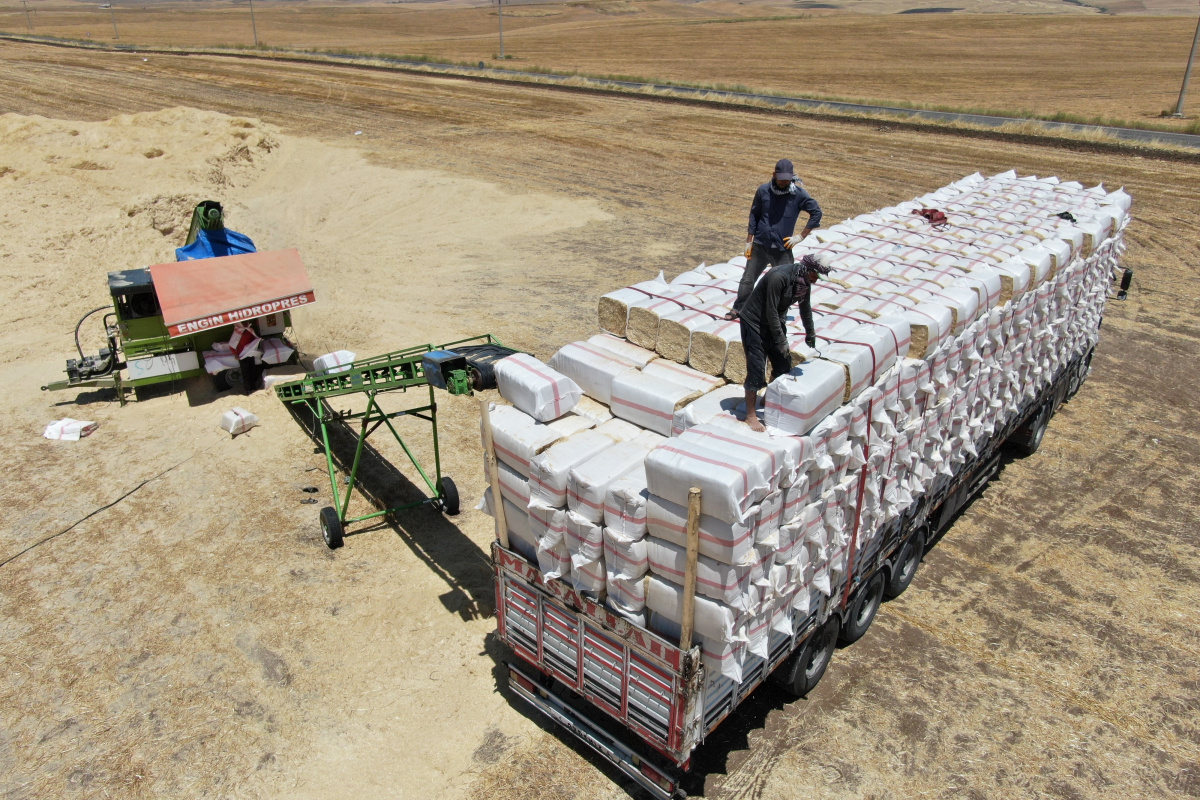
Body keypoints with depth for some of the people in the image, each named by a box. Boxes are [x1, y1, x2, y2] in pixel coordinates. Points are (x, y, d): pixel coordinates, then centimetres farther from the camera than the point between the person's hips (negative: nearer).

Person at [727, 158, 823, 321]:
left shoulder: (798, 194, -9)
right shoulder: (763, 190, -4)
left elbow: (816, 212, -3)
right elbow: (754, 215, 5)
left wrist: (801, 236, -7)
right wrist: (749, 241, 5)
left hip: (782, 250, -2)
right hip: (759, 246, 2)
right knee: (747, 280, 12)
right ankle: (738, 309, 30)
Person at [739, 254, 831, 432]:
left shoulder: (805, 282, -3)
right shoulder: (779, 277, -29)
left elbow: (805, 307, 16)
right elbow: (771, 312, -26)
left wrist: (810, 333, 28)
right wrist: (781, 340, -21)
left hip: (776, 322, 8)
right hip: (754, 322, -8)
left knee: (783, 365, 10)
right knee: (756, 370, -8)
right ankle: (750, 416, 2)